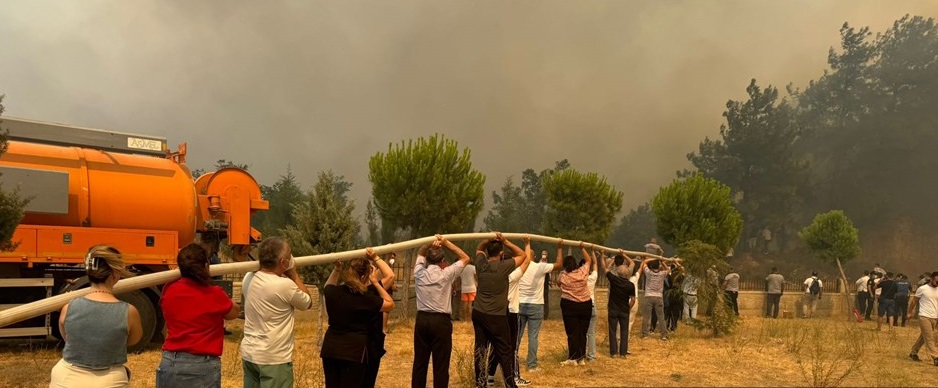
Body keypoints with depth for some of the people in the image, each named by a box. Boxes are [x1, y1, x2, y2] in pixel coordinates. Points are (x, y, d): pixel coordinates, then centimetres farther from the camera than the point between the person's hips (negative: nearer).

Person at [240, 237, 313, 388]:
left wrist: (288, 276, 11)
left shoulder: (248, 279, 0)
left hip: (249, 353, 7)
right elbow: (308, 303, -2)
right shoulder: (286, 285, -20)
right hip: (274, 358, -7)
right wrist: (294, 275, 3)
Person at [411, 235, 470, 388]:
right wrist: (446, 243, 1)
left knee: (419, 362, 12)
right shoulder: (446, 274, -7)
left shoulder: (419, 273, 1)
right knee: (440, 365, 0)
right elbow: (465, 258, 6)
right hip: (441, 321, -4)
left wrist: (430, 245, 3)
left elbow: (420, 254, 22)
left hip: (422, 320, 4)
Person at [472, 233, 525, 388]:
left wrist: (489, 240, 7)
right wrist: (506, 242, -5)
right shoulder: (503, 267, -13)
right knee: (504, 352, 4)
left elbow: (479, 249, 22)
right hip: (497, 316, -5)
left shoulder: (481, 264, 1)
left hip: (478, 313, 5)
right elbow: (522, 255, -1)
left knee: (480, 349, 9)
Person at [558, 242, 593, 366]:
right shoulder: (583, 272, -4)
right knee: (582, 332, 9)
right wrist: (583, 249, 21)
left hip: (569, 305, -2)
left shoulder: (563, 275, -6)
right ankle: (582, 358, 14)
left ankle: (573, 358, 3)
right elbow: (589, 260, 14)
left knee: (572, 333, 2)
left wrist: (560, 249, 16)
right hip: (585, 305, 2)